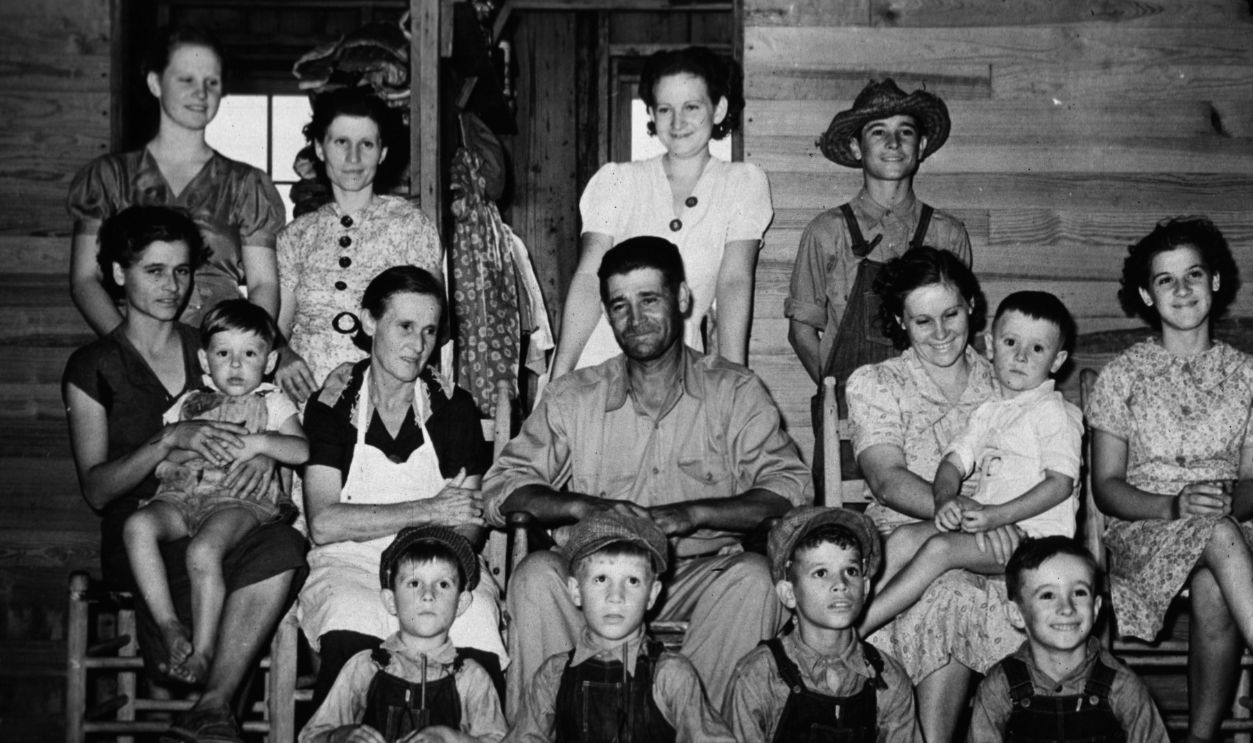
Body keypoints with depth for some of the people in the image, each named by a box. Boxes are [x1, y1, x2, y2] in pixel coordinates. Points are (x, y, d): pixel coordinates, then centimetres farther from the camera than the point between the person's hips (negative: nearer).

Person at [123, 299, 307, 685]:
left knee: (203, 551, -34)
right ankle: (168, 624, -25)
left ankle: (204, 649, -23)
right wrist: (191, 445, -4)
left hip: (239, 499, -4)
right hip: (180, 495, 4)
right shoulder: (189, 403, 24)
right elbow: (155, 462, 16)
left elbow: (303, 450, 2)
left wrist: (258, 443, -12)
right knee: (138, 526, -29)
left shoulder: (272, 403, 17)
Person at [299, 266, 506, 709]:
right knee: (351, 634, -36)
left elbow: (472, 525, 7)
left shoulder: (454, 408, 11)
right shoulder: (332, 406, 4)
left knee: (475, 622, -32)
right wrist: (430, 511, -10)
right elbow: (323, 523, -8)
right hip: (349, 564, -2)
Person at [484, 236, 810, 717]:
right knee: (537, 576, -28)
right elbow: (502, 487, 0)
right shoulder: (573, 398, 7)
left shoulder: (734, 392, 4)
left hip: (703, 576, 0)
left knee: (753, 577, -30)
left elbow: (790, 488, -6)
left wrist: (692, 513, -20)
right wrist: (583, 507, -18)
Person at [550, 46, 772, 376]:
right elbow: (588, 278, -1)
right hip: (597, 359, 0)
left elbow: (735, 281, -2)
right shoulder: (617, 180, 9)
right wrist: (558, 380, -12)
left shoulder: (743, 183, 9)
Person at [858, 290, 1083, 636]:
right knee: (909, 534, -9)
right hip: (987, 523, 8)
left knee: (940, 547, -25)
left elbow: (1061, 483, -14)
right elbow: (954, 461, 11)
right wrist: (946, 499, -13)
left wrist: (997, 515, -22)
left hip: (1034, 533, -8)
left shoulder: (1053, 412, -5)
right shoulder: (987, 412, 19)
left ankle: (852, 630, -29)